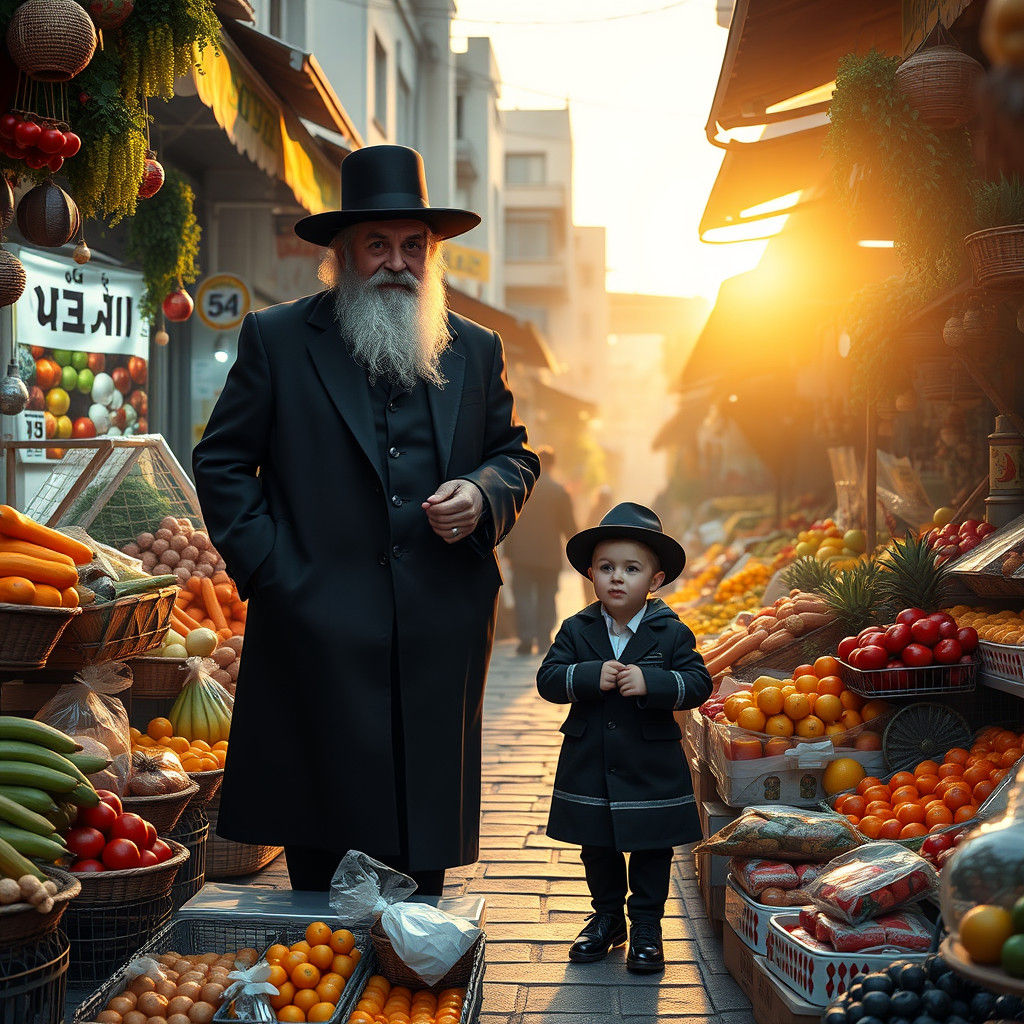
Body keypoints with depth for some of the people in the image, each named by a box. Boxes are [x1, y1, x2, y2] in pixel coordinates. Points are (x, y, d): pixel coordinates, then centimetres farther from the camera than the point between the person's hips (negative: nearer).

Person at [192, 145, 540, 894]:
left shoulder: (475, 350, 14)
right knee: (320, 845, 1)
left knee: (426, 845, 7)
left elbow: (515, 456, 21)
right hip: (320, 631, -2)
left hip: (442, 633, 3)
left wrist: (482, 495, -3)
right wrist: (269, 570, -6)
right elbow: (221, 464, 5)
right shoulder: (277, 339, 5)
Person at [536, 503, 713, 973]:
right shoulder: (576, 630, -1)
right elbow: (548, 678, -8)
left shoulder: (671, 633, -6)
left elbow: (698, 683, -12)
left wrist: (650, 683, -26)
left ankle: (646, 927, 21)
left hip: (652, 771, -2)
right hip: (590, 767, 2)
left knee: (652, 850, 7)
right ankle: (607, 917, 33)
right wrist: (590, 677, -24)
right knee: (597, 851, 15)